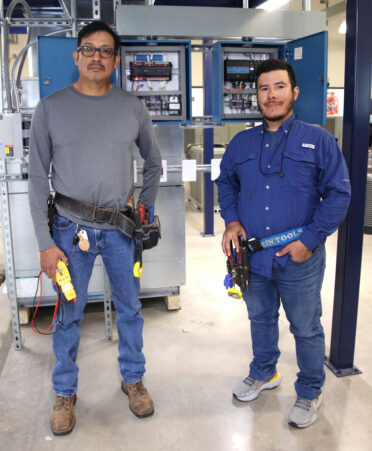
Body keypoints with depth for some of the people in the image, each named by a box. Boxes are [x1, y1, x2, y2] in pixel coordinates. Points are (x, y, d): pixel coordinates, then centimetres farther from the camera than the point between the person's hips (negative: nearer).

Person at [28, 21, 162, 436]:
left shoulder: (132, 108, 1)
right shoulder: (50, 108, -5)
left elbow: (153, 163, 14)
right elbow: (38, 179, -4)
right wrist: (45, 243, -8)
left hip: (121, 228, 2)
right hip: (72, 228, -1)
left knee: (130, 308, 14)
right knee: (68, 315, 9)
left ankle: (133, 379, 37)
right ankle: (64, 393, 30)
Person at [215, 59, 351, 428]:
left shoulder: (318, 140, -5)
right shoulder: (241, 143, 7)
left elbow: (338, 193, -7)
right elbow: (226, 182, 18)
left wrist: (310, 239, -15)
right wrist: (232, 220, 0)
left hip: (299, 260, -3)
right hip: (253, 256, 4)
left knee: (306, 329, 11)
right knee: (260, 319, 22)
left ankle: (309, 394, 32)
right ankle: (263, 374, 46)